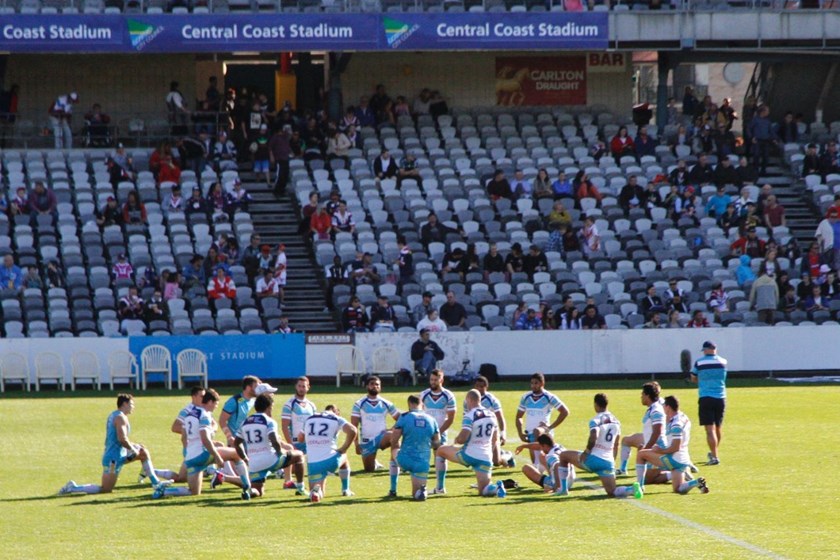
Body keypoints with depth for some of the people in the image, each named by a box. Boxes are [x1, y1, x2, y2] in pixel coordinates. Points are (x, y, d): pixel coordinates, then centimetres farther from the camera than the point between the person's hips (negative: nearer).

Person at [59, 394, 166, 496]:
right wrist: (133, 449, -11)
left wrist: (134, 445, 15)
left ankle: (155, 482, 21)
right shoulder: (121, 417, -15)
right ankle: (73, 488, -4)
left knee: (144, 452, 18)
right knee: (105, 489, -7)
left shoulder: (113, 415, 15)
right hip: (114, 458, -10)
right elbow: (122, 439, -25)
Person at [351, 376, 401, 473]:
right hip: (366, 441, 0)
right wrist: (357, 444, -9)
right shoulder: (359, 404, -1)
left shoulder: (386, 404, 4)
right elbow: (354, 426, -2)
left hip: (382, 437, 0)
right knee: (369, 469, 2)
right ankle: (374, 463, 37)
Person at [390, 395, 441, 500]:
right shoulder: (432, 420, 5)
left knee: (394, 452, 36)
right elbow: (437, 444, 10)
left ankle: (393, 490, 31)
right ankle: (421, 490, -23)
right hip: (422, 464, 2)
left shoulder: (404, 417, -5)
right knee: (417, 495, 16)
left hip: (404, 461, -2)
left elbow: (394, 441, -4)